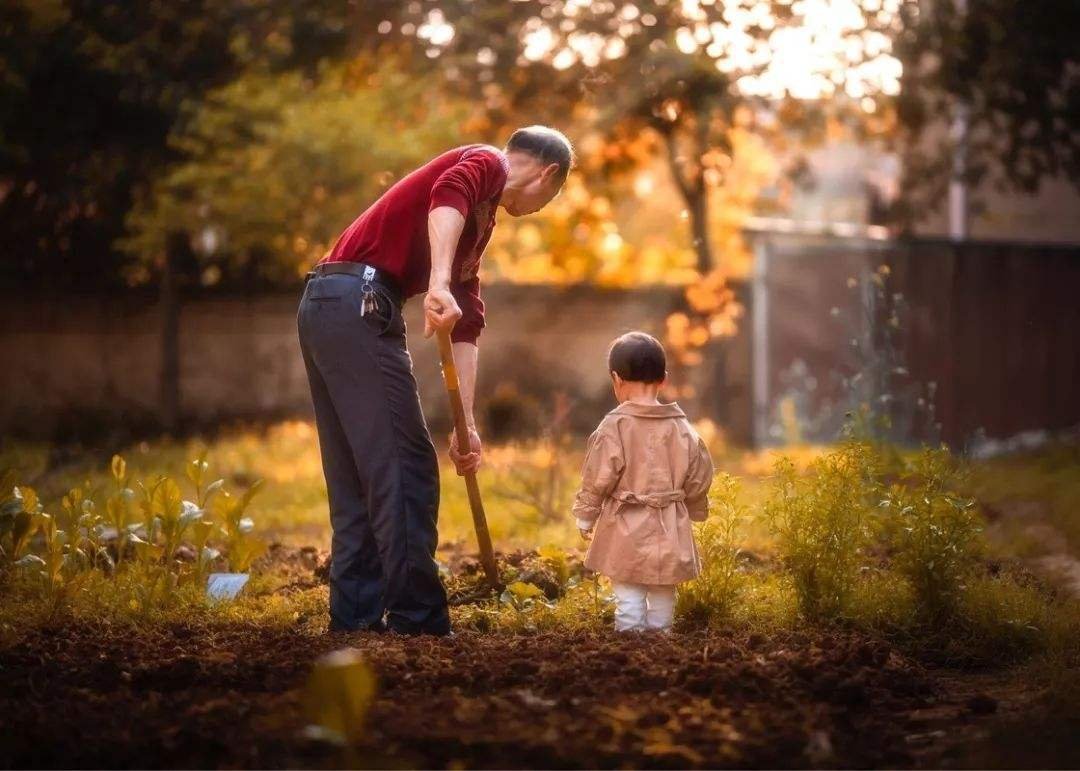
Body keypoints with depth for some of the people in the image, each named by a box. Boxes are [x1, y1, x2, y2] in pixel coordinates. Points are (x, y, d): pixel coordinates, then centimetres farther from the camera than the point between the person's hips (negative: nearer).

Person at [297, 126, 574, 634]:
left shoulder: (479, 225, 29)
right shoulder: (487, 163, 2)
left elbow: (466, 328, 24)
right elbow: (447, 197, -23)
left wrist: (466, 423, 18)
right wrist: (439, 283, -38)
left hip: (321, 306, 10)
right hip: (359, 303, -10)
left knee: (357, 477, 13)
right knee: (405, 468, -7)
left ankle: (357, 614, 16)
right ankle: (417, 619, -5)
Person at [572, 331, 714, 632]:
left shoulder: (614, 426, -13)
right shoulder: (681, 427, 0)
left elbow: (597, 479, -10)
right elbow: (698, 479, 8)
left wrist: (585, 517, 4)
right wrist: (694, 511, 25)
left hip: (625, 532, -3)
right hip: (669, 532, 4)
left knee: (628, 599, 2)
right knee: (662, 599, 13)